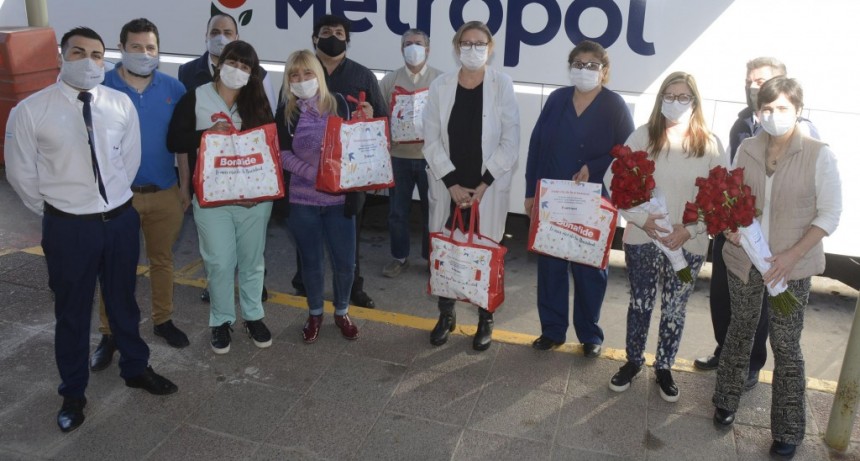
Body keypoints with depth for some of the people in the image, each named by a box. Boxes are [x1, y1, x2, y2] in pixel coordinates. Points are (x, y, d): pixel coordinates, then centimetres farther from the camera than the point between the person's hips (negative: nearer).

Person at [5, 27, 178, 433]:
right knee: (72, 312, 13)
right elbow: (20, 173, -2)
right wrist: (53, 211, 4)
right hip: (68, 227, -2)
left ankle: (135, 368, 43)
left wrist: (115, 200, 11)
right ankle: (73, 392, 33)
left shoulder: (121, 105, -4)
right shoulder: (31, 110, -11)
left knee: (123, 301, 20)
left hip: (121, 219, 2)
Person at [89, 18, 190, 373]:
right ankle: (109, 333, 22)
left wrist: (186, 186, 5)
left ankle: (163, 320, 33)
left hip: (165, 193, 2)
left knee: (162, 260, 16)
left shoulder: (173, 88, -1)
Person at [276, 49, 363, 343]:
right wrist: (315, 174, -20)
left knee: (345, 262, 4)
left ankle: (341, 312, 27)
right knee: (311, 261, 9)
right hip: (303, 200, 0)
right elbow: (284, 155, -6)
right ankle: (315, 313, 31)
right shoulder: (286, 112, -1)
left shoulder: (337, 104, 0)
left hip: (339, 197, 0)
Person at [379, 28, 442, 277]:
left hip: (431, 156, -1)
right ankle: (399, 257, 24)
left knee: (432, 209, 7)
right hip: (399, 156, 1)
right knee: (397, 210, 8)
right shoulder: (389, 81, 7)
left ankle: (432, 257, 23)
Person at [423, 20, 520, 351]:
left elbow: (510, 142, -6)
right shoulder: (440, 86, 0)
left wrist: (484, 185, -11)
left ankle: (485, 320, 25)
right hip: (448, 187, 2)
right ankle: (446, 315, 29)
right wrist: (452, 184, -10)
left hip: (488, 189, -1)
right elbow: (431, 140, -1)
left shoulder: (502, 85, -4)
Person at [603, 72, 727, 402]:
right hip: (642, 238, 0)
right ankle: (633, 362, 32)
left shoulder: (710, 144, -3)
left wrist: (690, 229, -14)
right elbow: (613, 180, -6)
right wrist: (640, 217, -16)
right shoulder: (643, 136, -4)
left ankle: (664, 368, 31)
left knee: (675, 310, 11)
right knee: (640, 304, 12)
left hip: (689, 244, 0)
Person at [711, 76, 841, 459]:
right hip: (744, 260, 3)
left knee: (786, 345, 5)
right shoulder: (746, 149, -1)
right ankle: (727, 400, 38)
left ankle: (788, 430, 21)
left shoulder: (819, 155, -11)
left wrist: (791, 256, -18)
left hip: (792, 266, -3)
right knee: (740, 330, 18)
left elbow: (829, 215, -9)